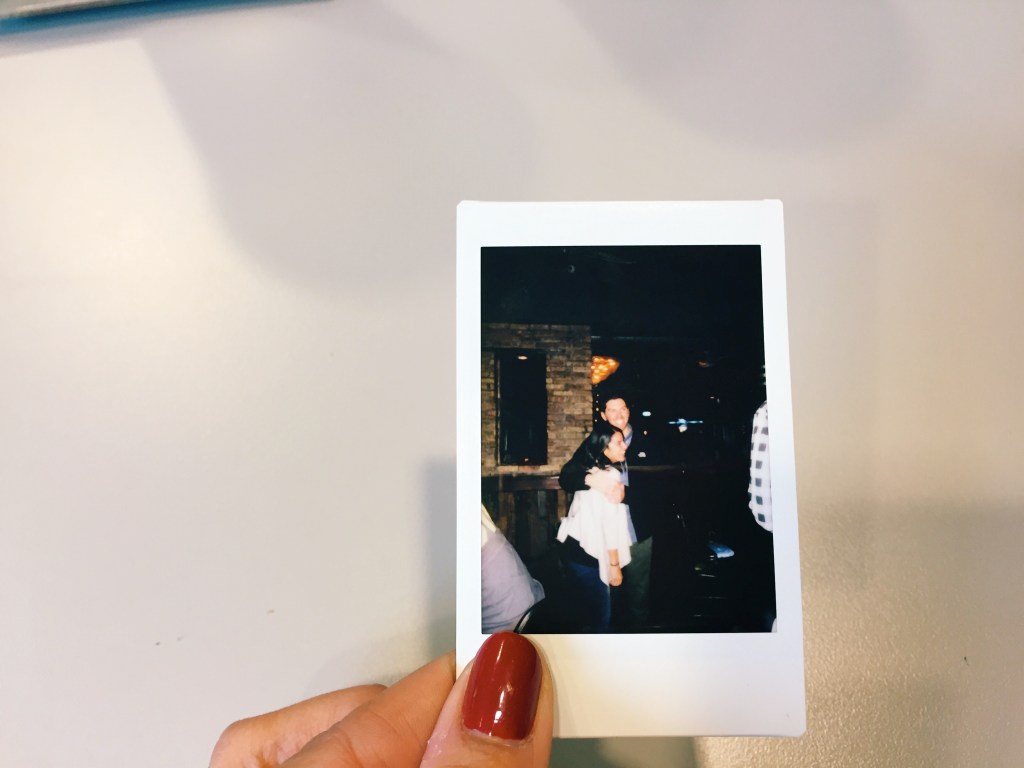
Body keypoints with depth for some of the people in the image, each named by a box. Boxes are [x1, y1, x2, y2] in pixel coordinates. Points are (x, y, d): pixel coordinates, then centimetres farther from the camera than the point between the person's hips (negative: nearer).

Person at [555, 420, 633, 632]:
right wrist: (615, 564, -13)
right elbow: (609, 524, -16)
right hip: (586, 554, -9)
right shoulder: (611, 476, -14)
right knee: (601, 616, 0)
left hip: (575, 547, 9)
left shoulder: (591, 472, 12)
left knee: (594, 610, 19)